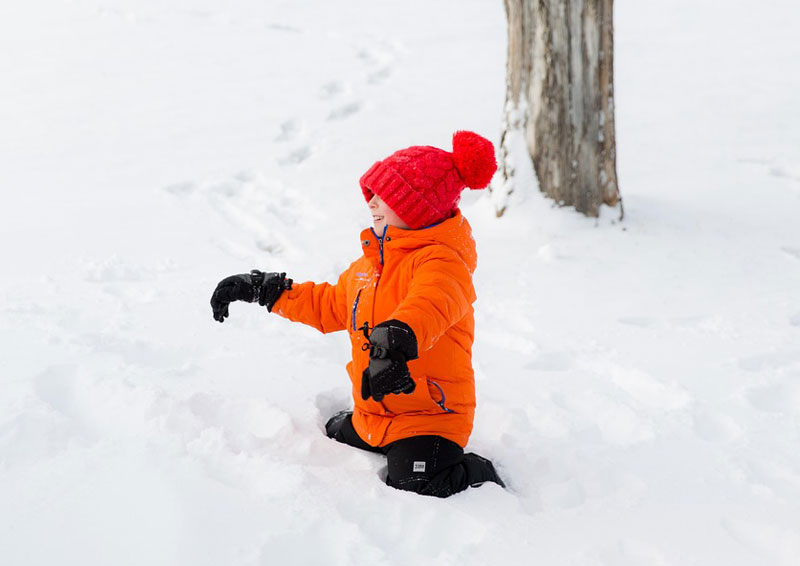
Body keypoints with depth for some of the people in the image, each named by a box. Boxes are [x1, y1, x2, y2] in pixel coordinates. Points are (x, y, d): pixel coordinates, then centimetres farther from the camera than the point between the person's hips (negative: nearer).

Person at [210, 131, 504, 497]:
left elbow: (429, 307, -44)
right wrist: (261, 288, 24)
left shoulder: (441, 261, -20)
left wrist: (396, 340, -65)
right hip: (372, 415, 9)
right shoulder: (371, 262, 11)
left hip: (429, 414, -9)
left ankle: (477, 474, 5)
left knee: (415, 491, -24)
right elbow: (331, 304, 27)